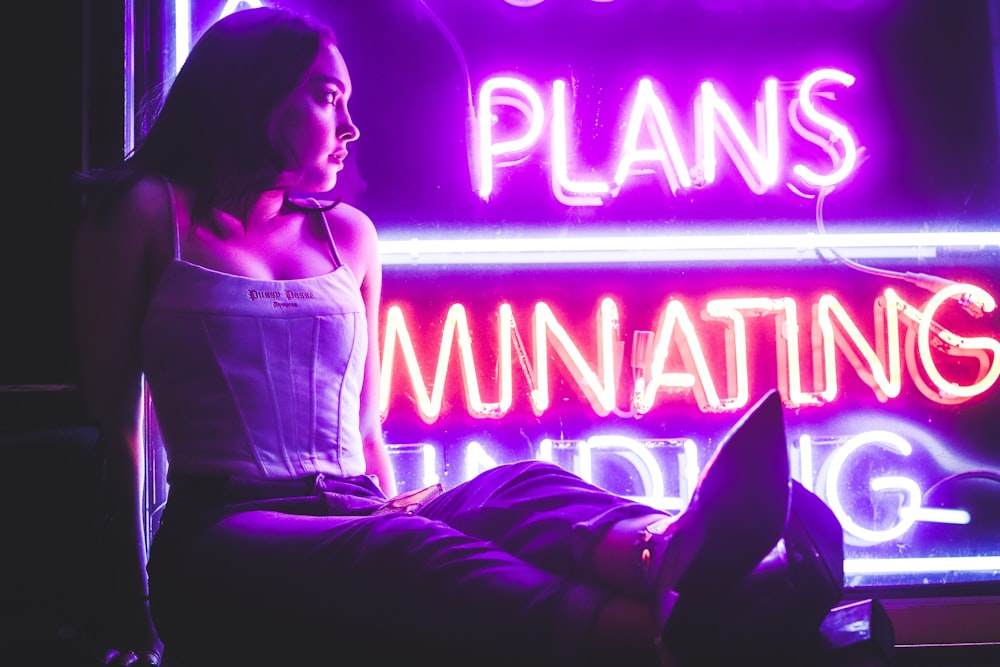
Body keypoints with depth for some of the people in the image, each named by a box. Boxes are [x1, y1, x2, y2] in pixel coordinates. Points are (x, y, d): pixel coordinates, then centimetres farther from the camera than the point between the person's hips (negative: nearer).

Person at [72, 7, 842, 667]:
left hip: (359, 525, 4)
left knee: (514, 492, -30)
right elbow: (113, 424, 4)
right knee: (398, 550, -38)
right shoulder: (149, 215, 8)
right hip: (223, 538, -4)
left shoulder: (349, 234, 21)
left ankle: (672, 558, -63)